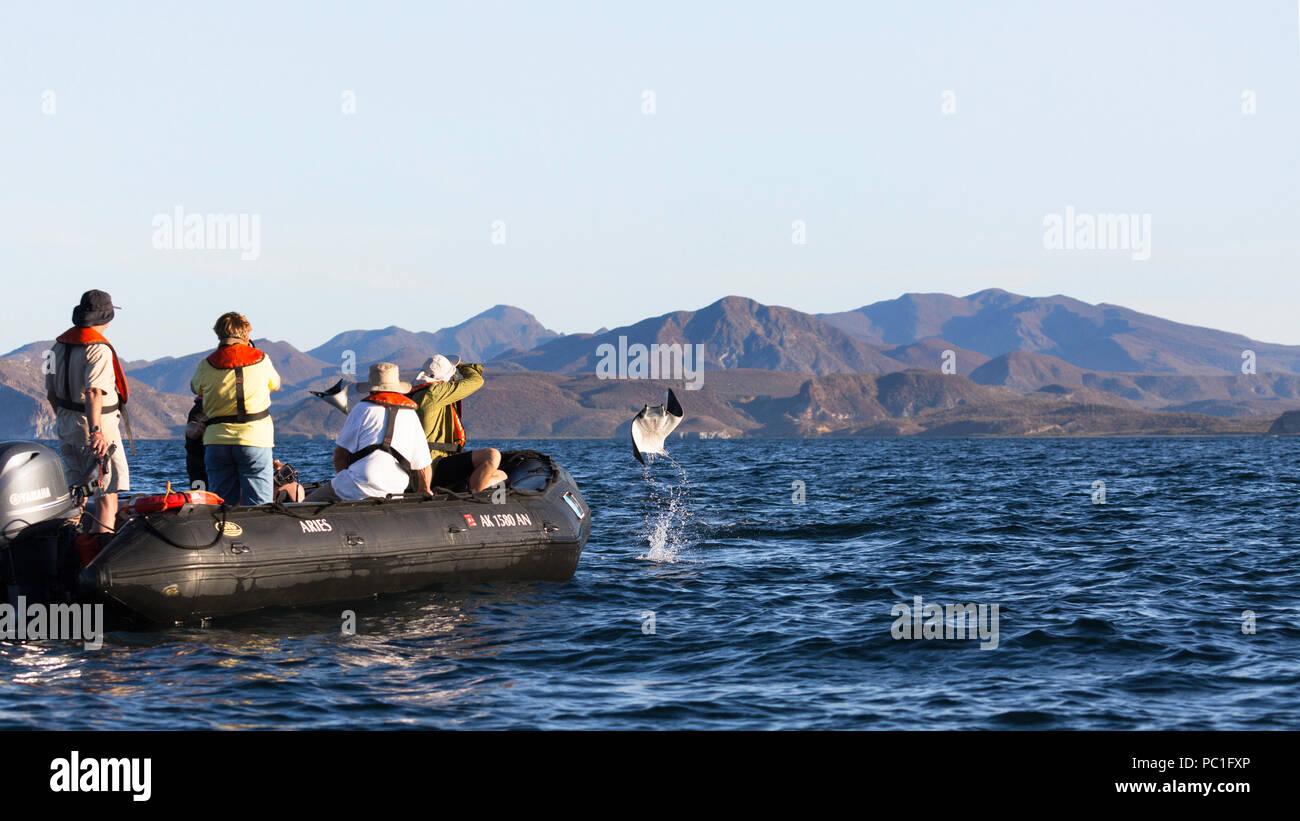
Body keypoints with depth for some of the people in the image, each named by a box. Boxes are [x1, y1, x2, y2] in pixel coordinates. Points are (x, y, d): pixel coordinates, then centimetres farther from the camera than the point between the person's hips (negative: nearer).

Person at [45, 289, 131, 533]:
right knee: (109, 489, -3)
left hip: (66, 424, 8)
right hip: (96, 423, -8)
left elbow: (51, 392, 15)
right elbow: (94, 392, -29)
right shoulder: (99, 348, -17)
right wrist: (96, 430, -34)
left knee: (76, 486, 15)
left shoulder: (59, 345, 9)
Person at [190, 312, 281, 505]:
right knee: (258, 508, -2)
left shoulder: (206, 366, 1)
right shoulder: (261, 360, -1)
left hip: (216, 441, 2)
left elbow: (195, 388, 19)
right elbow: (275, 384, 19)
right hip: (254, 439, -2)